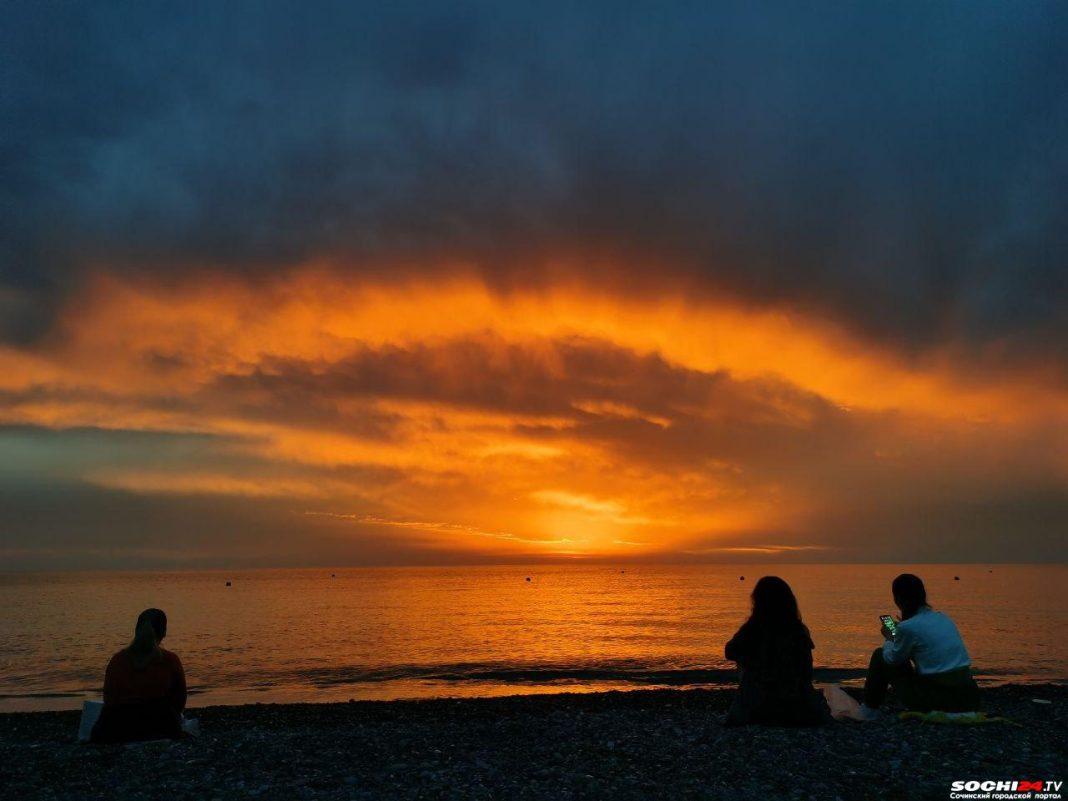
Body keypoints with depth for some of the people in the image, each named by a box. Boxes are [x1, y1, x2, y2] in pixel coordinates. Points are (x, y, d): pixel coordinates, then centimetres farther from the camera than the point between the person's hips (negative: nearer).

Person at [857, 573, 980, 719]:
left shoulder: (907, 627, -11)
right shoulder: (944, 618, 9)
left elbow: (892, 659, 6)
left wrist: (889, 639, 24)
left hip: (936, 701, -6)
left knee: (880, 656, 12)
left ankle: (869, 710, 21)